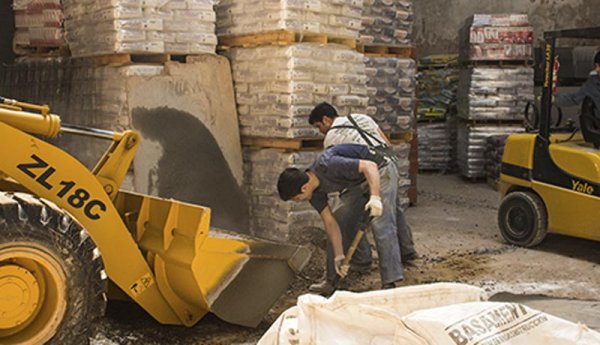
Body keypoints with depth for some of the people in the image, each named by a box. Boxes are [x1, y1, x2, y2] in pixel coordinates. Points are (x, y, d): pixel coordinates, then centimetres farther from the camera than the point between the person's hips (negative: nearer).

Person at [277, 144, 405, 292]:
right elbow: (330, 222, -6)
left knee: (381, 227, -17)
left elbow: (370, 166, -34)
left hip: (379, 172, -8)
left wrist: (375, 197, -44)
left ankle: (390, 282, -15)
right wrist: (339, 256, -10)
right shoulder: (314, 191, -8)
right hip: (359, 183, 8)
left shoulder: (329, 166, -35)